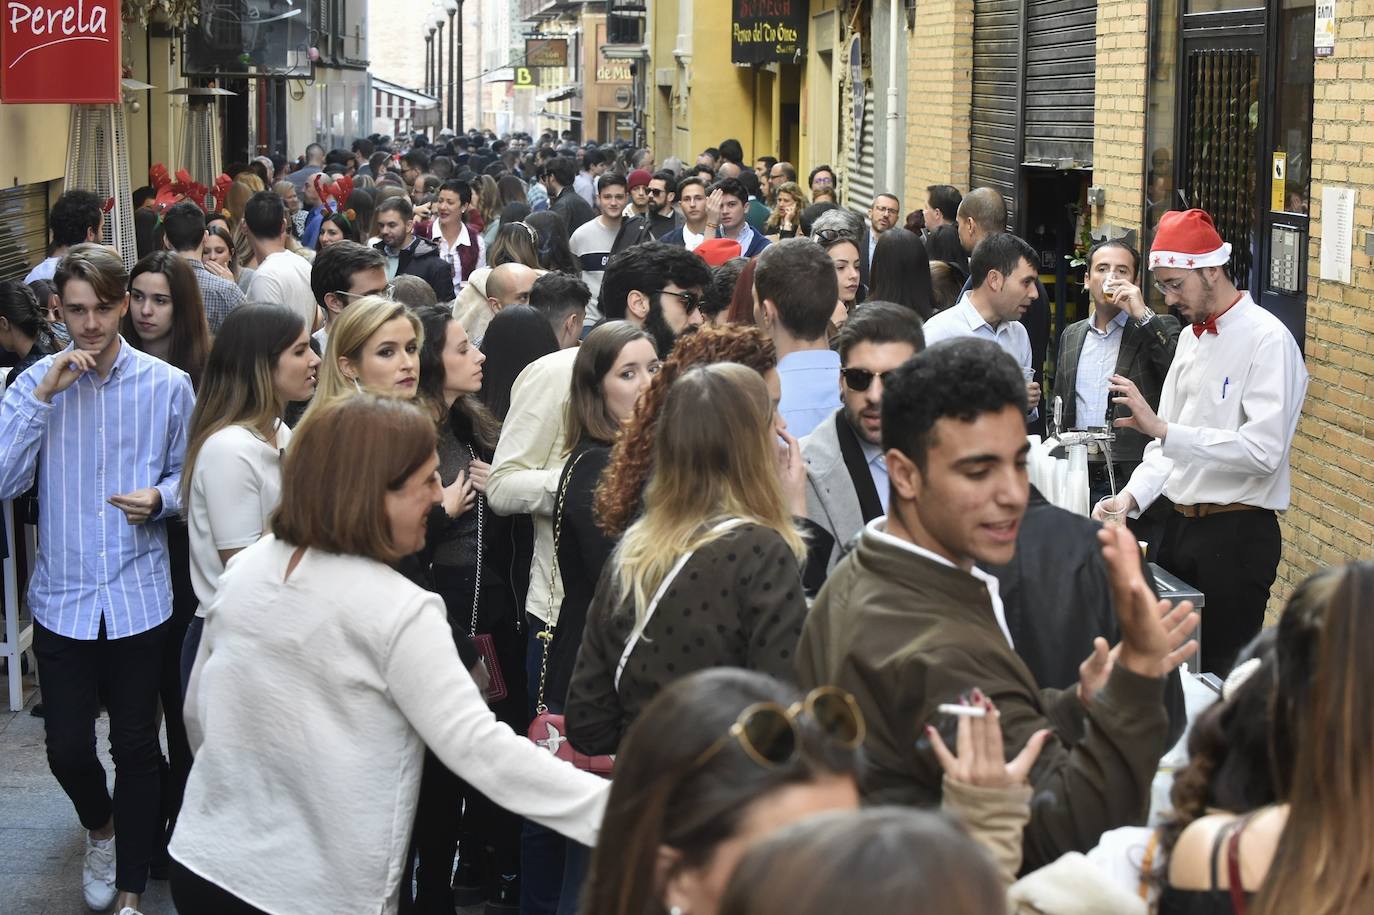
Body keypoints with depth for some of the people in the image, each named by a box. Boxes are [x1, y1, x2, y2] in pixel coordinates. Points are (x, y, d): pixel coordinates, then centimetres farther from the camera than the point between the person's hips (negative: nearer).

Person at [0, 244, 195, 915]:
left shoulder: (168, 386, -4)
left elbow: (188, 476, 6)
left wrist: (160, 497, -16)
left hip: (139, 597, -1)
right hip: (63, 597, 1)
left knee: (135, 747, 8)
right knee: (67, 748, 5)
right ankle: (100, 825, 40)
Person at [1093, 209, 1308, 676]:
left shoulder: (1268, 340, -13)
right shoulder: (1190, 337, 12)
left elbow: (1264, 450, -23)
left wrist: (1161, 428, -26)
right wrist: (1132, 497, -2)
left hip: (1237, 532, -8)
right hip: (1180, 525, 8)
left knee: (1221, 672, -2)